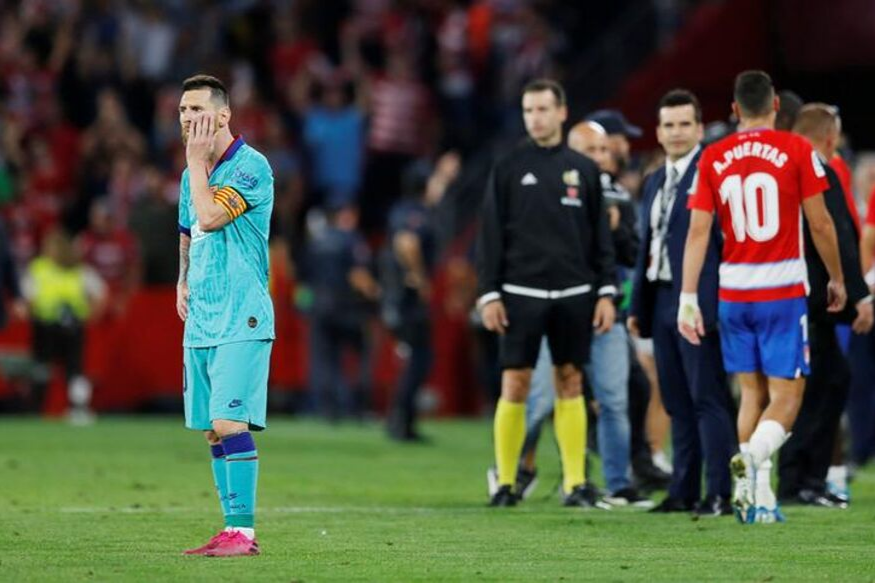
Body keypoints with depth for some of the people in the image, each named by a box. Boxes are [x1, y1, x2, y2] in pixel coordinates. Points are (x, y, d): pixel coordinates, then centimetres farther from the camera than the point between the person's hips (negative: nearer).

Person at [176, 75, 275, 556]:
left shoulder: (250, 166, -10)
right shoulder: (193, 173, 15)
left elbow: (210, 217, -21)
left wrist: (196, 159, -10)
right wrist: (182, 281, 11)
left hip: (241, 320, -8)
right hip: (200, 320, 8)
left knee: (229, 422, -15)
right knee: (212, 429, 8)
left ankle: (242, 531, -13)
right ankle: (233, 530, 12)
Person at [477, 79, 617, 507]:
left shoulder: (583, 170, 9)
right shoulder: (509, 169, 4)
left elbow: (600, 235, 10)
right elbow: (491, 235, 3)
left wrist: (606, 292, 3)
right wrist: (488, 294, -4)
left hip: (573, 294, 2)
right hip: (521, 292, -2)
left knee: (570, 383, 3)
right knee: (514, 385, -3)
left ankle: (575, 483, 5)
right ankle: (506, 483, 4)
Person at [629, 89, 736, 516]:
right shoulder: (654, 182, 19)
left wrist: (714, 303, -15)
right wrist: (637, 305, 19)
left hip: (699, 302, -8)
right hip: (662, 301, 8)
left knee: (708, 400, -8)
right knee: (678, 404, 10)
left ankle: (720, 493, -8)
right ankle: (684, 491, 13)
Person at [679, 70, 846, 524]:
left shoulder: (714, 158, 3)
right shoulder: (795, 150, -5)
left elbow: (698, 231, 0)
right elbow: (820, 223, -3)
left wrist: (688, 298, 2)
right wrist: (837, 279, 11)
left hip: (734, 294, 3)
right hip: (783, 290, -3)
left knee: (752, 393, 13)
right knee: (786, 396, 0)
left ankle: (757, 499, 8)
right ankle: (752, 455, -29)